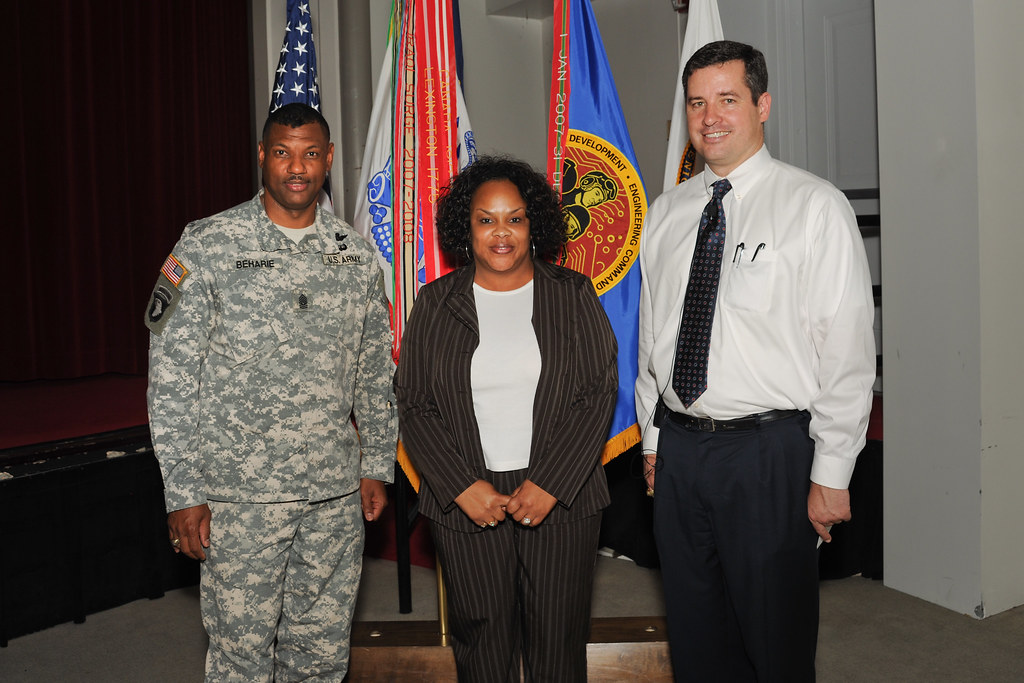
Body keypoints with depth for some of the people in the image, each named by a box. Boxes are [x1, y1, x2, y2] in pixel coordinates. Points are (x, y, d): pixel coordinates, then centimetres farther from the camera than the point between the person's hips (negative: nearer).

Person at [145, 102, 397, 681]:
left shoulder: (357, 256, 7)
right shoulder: (206, 247, -4)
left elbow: (376, 371, 13)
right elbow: (171, 376, -5)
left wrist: (378, 465, 10)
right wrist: (183, 492, -8)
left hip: (338, 493, 3)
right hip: (240, 493, -3)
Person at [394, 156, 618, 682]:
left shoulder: (573, 295, 2)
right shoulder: (436, 303, 4)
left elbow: (599, 393, -3)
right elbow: (413, 405, 2)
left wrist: (551, 485, -12)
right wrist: (462, 487, -9)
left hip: (561, 498, 0)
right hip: (465, 503, 1)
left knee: (558, 641, 8)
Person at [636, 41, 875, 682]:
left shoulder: (816, 207, -7)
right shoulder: (667, 212, 9)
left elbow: (848, 352, -10)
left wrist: (831, 475, -11)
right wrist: (653, 439, 14)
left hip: (770, 453, -5)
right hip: (679, 447, 5)